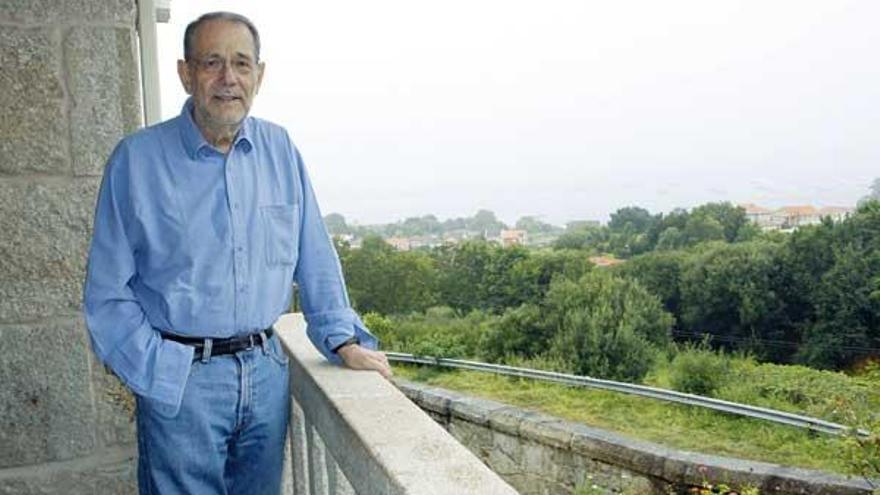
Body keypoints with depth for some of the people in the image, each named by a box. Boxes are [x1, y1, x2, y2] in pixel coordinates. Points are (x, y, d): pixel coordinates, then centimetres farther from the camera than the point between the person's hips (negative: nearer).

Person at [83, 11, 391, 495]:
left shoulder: (280, 150, 3)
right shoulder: (137, 159, -6)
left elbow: (315, 260, 8)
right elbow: (108, 291, -4)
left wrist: (343, 340, 1)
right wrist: (159, 375, -11)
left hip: (266, 371, 4)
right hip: (181, 382, -3)